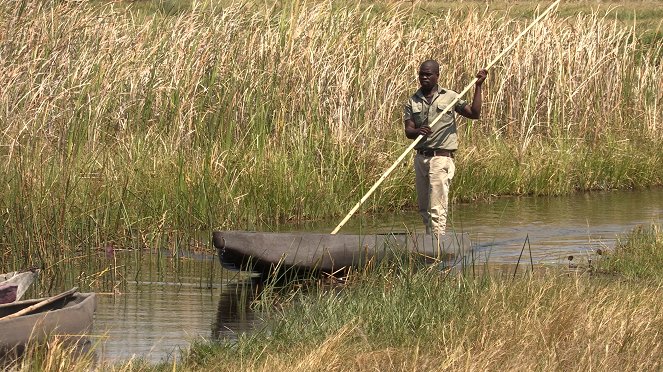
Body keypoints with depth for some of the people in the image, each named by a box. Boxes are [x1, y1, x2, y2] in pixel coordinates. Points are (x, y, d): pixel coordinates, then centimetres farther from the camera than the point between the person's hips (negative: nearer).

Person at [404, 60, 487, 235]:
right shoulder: (413, 101, 10)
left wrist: (478, 87, -6)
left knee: (437, 209, -12)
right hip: (421, 158, 4)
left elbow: (474, 113, -1)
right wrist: (419, 131, -24)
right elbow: (408, 131, 0)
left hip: (441, 158, -4)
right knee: (424, 209, 11)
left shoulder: (450, 97, 4)